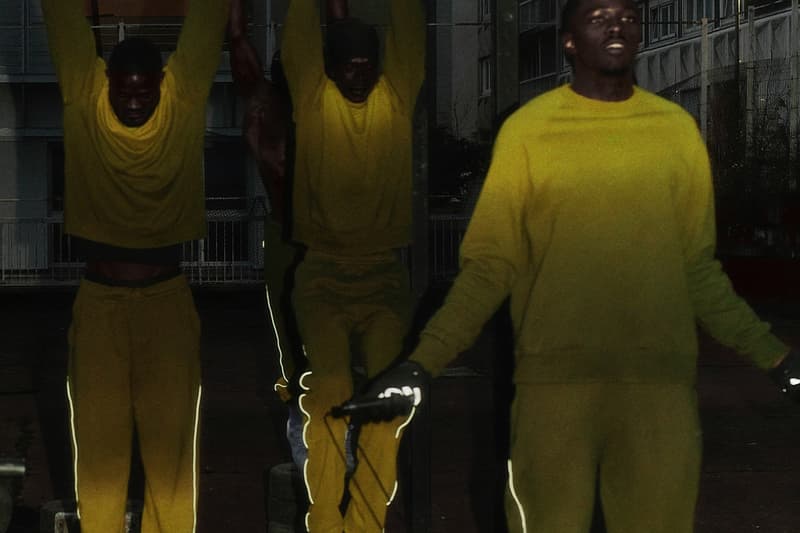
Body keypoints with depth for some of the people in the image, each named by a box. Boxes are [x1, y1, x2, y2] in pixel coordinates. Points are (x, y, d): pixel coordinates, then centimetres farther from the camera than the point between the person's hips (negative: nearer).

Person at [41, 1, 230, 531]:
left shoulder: (186, 99, -5)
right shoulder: (83, 100, -5)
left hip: (168, 299, 0)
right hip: (99, 300, 0)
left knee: (172, 438, 1)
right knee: (98, 438, 2)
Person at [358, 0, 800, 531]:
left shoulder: (679, 129, 8)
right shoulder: (527, 129, 0)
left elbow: (699, 268, 13)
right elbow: (490, 266, 0)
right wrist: (423, 362, -12)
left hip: (662, 380, 2)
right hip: (555, 380, -2)